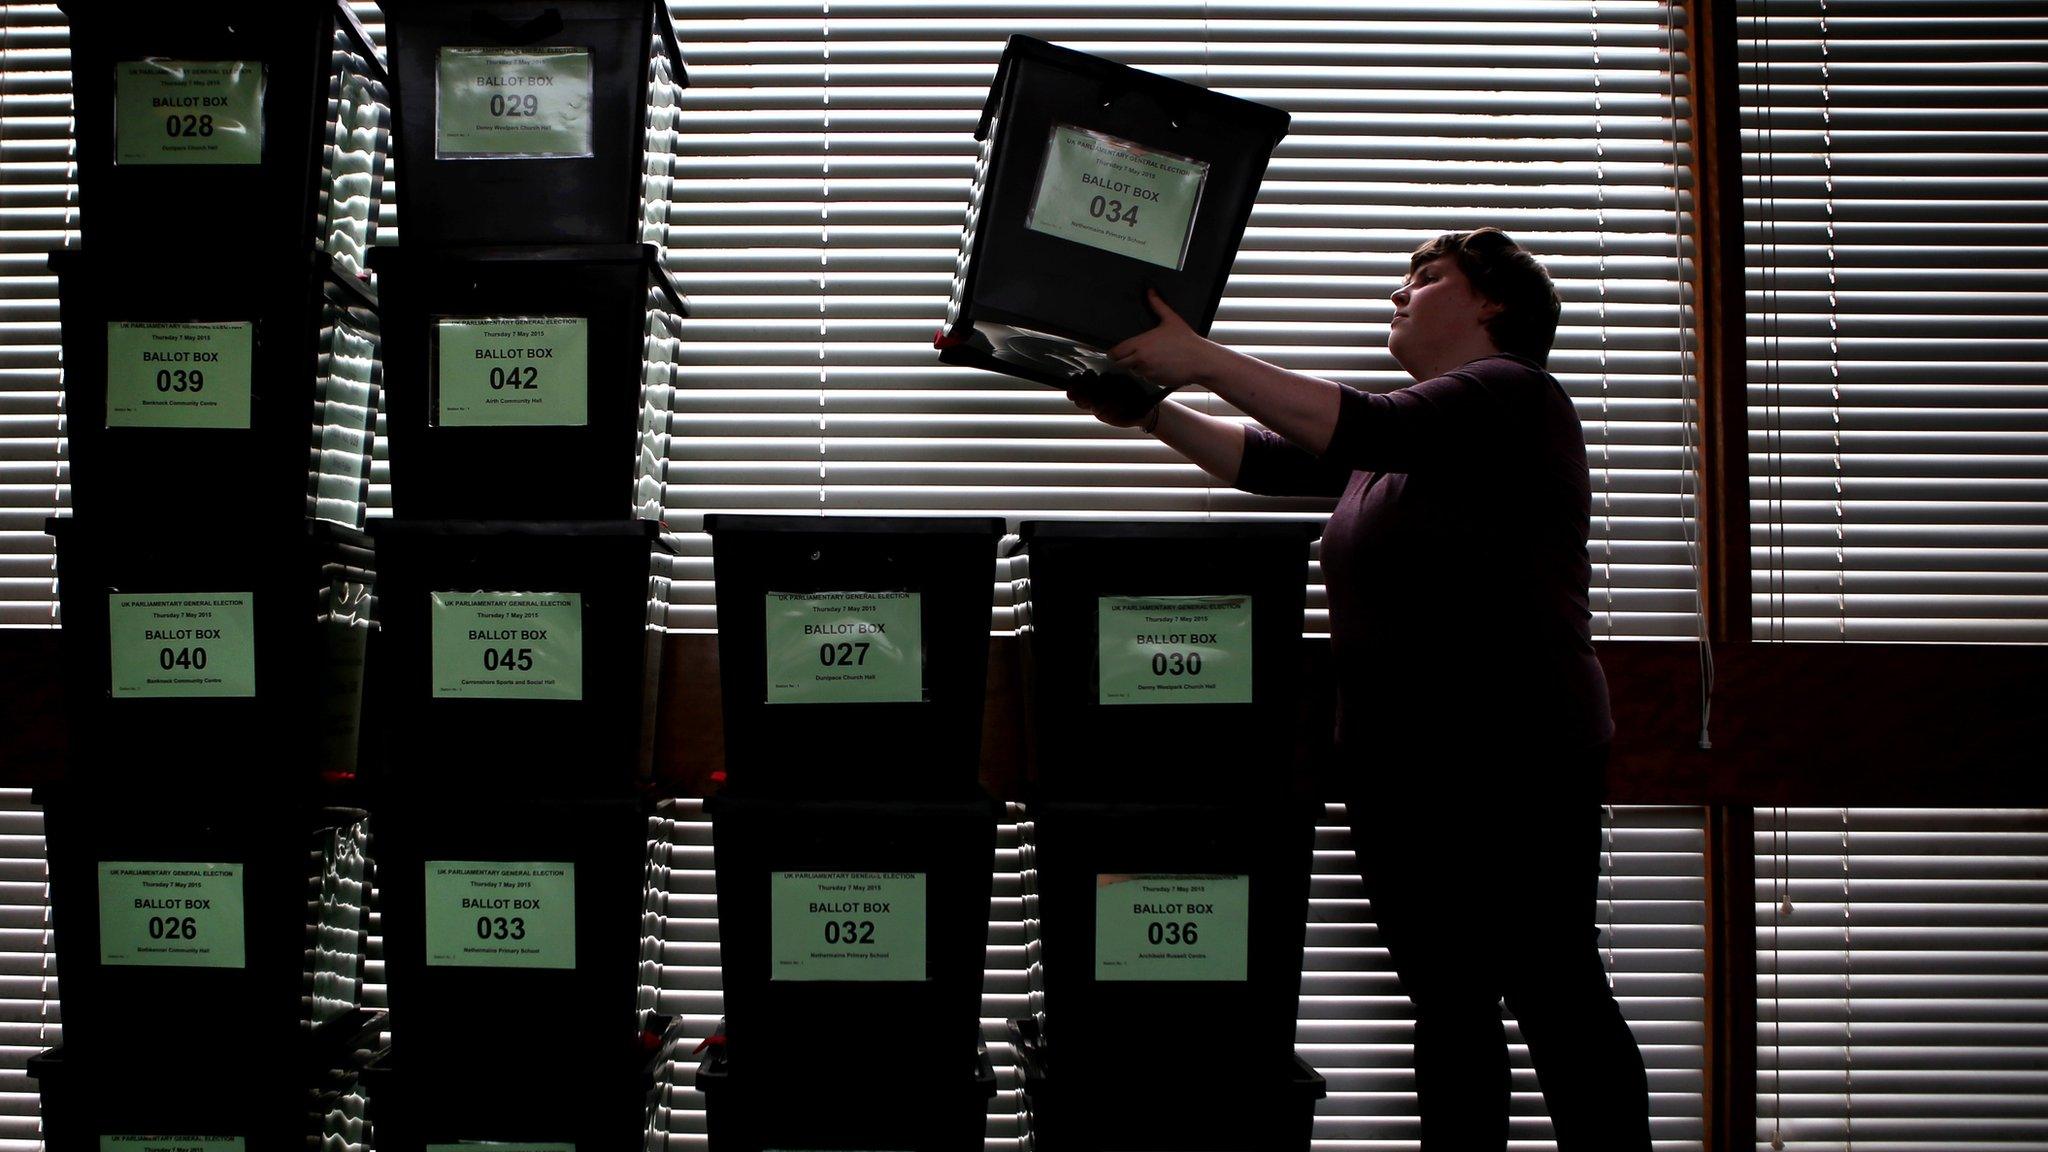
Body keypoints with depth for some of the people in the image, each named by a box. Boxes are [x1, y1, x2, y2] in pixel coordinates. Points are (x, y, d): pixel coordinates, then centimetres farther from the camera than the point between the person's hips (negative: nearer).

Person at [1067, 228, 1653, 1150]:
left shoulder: (1508, 392, -6)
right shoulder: (1403, 428, 21)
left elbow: (1363, 428, -20)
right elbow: (1272, 461, 14)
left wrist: (1207, 361, -21)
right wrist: (1154, 414, 1)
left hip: (1510, 757, -9)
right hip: (1397, 762, 9)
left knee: (1557, 1000, -4)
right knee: (1446, 1003, 11)